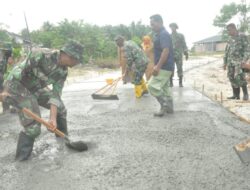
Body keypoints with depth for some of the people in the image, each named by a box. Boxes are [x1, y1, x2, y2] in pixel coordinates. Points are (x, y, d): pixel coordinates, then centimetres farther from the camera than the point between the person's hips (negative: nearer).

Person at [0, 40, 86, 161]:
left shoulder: (63, 72, -8)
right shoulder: (41, 55, -31)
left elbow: (55, 94, -9)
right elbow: (20, 69, -25)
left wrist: (53, 118, -16)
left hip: (36, 88, 8)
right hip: (17, 85, -8)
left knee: (60, 108, 12)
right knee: (33, 125, -15)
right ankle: (22, 158, 6)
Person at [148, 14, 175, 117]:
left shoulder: (163, 34, -16)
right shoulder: (160, 34, 16)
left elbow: (166, 51, -25)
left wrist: (158, 66, -27)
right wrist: (158, 65, 22)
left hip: (164, 67, -10)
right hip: (165, 67, 10)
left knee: (152, 86, -10)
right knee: (164, 87, 15)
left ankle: (165, 105, -2)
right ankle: (169, 108, 22)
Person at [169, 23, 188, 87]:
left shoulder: (181, 35, 9)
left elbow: (184, 45, 5)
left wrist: (186, 53, -2)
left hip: (179, 55, -1)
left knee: (180, 69, -2)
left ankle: (180, 82, 5)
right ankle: (170, 82, 7)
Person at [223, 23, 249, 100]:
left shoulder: (242, 37, 0)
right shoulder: (230, 40, 18)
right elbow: (227, 51, 21)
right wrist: (225, 62, 16)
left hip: (239, 61, -6)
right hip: (230, 62, 6)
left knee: (239, 77, -16)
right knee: (232, 78, 3)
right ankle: (236, 95, 9)